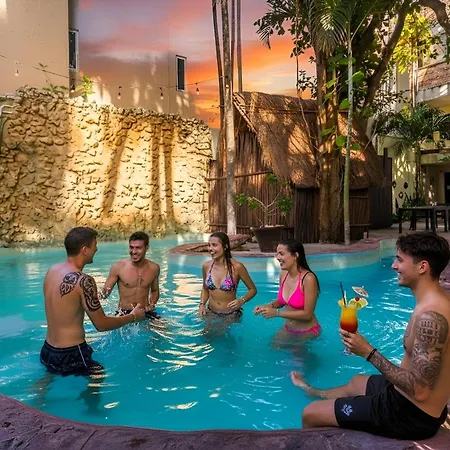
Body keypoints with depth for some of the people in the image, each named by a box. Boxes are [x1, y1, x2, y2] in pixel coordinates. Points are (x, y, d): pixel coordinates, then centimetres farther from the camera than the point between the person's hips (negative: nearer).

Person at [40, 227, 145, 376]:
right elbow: (102, 324, -17)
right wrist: (133, 317, -3)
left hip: (48, 350, 8)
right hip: (70, 355, -8)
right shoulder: (83, 280, -25)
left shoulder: (52, 270, 0)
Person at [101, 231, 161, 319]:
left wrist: (152, 304, -1)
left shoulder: (154, 268, 0)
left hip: (145, 312, 3)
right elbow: (105, 292, -5)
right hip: (124, 313, -2)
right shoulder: (118, 267, -9)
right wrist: (102, 294, -28)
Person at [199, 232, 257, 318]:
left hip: (231, 315, -3)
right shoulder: (206, 266, -6)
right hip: (211, 313, 3)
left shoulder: (237, 267, -17)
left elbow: (253, 289, -5)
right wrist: (202, 304, -4)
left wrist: (242, 301, -23)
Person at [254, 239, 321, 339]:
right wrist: (267, 307, -9)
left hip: (307, 332, -6)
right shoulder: (283, 274, -6)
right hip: (287, 329, 6)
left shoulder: (308, 278, -26)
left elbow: (307, 314, -23)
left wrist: (276, 313, -24)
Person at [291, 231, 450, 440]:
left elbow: (419, 391, -31)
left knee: (310, 414, -1)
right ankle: (314, 392, 66)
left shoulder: (430, 316, -31)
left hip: (411, 413, -10)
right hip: (419, 407, 10)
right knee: (357, 382, 36)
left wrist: (368, 352, -26)